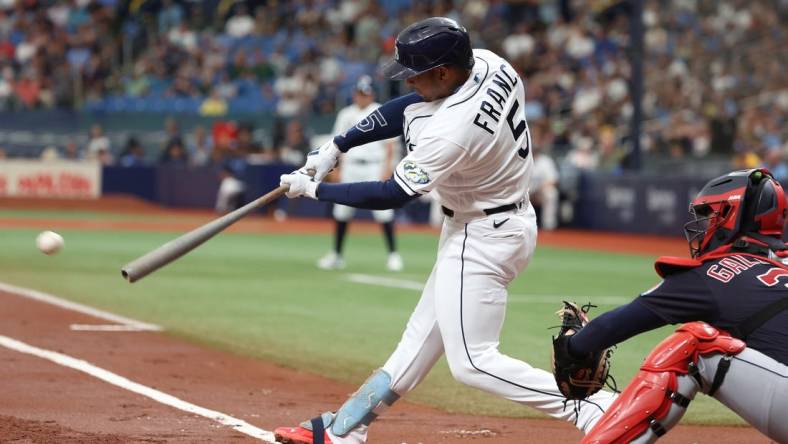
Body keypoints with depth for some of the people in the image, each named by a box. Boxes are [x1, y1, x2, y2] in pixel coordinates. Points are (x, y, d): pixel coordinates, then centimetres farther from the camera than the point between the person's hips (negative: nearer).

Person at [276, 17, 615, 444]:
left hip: (483, 238, -10)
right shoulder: (487, 63, -7)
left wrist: (313, 189, -10)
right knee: (425, 330, 17)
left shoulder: (452, 131, -32)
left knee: (472, 361, -6)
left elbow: (391, 196, -21)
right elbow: (407, 110, 5)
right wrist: (335, 147, -1)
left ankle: (592, 409, -11)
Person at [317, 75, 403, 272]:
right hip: (351, 166, 4)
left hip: (374, 166, -4)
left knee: (383, 210, -10)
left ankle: (393, 254, -4)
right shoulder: (346, 114, 13)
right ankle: (336, 254, 12)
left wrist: (387, 167, -12)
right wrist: (338, 168, 8)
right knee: (342, 210, 4)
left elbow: (390, 143, -2)